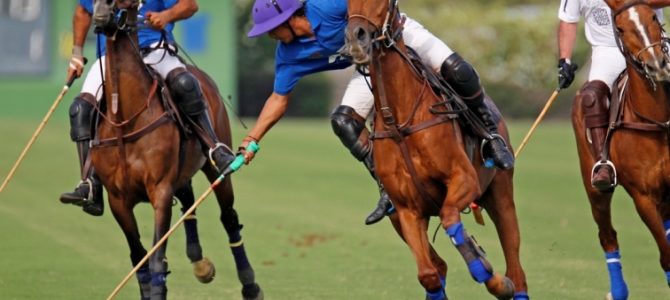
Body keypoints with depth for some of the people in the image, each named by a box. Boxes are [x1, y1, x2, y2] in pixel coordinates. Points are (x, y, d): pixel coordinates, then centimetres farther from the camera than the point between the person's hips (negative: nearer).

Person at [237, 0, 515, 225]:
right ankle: (389, 187, -8)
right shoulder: (288, 56, -11)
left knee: (455, 70, -28)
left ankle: (491, 136, -7)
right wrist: (252, 139, -8)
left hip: (399, 34, -5)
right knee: (343, 121, -14)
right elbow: (279, 99, -2)